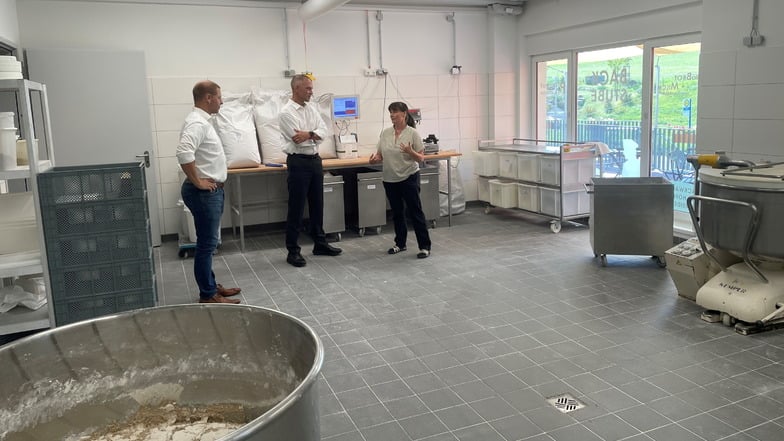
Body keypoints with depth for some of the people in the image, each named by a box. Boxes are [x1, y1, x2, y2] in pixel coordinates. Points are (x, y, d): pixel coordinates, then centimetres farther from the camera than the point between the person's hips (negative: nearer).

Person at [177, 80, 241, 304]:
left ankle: (211, 286, 26)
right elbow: (184, 153, -34)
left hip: (211, 191, 10)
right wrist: (197, 182, -24)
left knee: (209, 242, 16)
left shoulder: (202, 121, 15)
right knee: (206, 244, -4)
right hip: (204, 192, -10)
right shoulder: (197, 123, -18)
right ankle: (208, 295, 4)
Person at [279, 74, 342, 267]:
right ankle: (293, 251, 7)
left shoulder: (311, 109, 10)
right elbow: (299, 140, -20)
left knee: (317, 204, 14)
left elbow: (323, 131, 0)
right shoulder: (287, 112, -12)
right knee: (296, 208, -2)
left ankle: (320, 244, 26)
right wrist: (314, 134, -6)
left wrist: (308, 134, -17)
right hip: (299, 162, -7)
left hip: (315, 160, 7)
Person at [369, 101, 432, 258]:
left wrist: (410, 152, -27)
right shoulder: (385, 133, 6)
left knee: (416, 212, -4)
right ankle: (400, 243, 26)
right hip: (390, 179, 5)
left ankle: (425, 246, 1)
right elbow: (380, 155, 9)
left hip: (409, 178, -5)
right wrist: (375, 159, -14)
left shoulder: (413, 133, -8)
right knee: (397, 212, 14)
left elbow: (421, 158, -8)